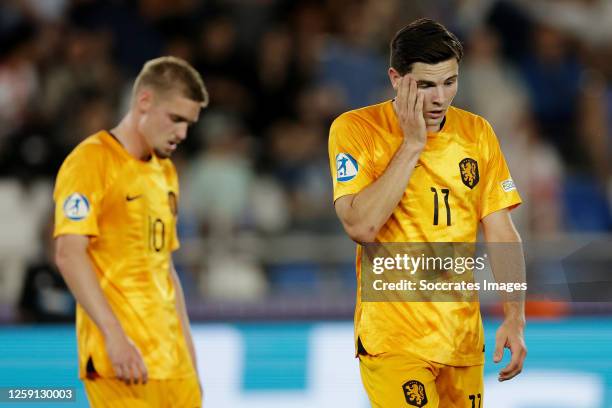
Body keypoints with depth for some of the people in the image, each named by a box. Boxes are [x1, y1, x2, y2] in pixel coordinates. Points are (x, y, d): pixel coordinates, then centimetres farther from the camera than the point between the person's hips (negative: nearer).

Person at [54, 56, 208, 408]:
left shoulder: (166, 172, 19)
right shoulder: (92, 161, -6)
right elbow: (69, 254, -16)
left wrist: (188, 355, 17)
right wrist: (114, 336, -23)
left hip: (172, 362, 8)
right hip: (124, 361, -8)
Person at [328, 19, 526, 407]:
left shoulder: (477, 132, 7)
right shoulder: (355, 129, -6)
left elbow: (501, 234, 8)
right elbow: (361, 226, -19)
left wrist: (515, 317, -3)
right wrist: (412, 144, -16)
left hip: (464, 340, 5)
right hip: (394, 341, -5)